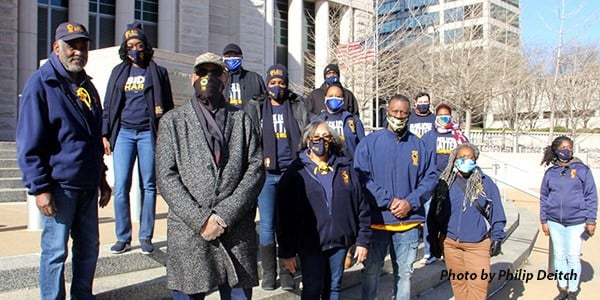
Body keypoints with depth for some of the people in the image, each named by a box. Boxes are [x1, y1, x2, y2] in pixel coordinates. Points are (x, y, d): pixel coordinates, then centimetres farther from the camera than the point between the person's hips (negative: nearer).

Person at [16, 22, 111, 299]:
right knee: (55, 250, 2)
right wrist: (39, 188, -16)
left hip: (87, 185, 7)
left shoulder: (87, 86, 13)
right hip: (58, 185, -7)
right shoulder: (40, 83, -8)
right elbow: (29, 144, -12)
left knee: (89, 246, 14)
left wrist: (101, 178, 18)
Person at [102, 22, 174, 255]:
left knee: (148, 186, 1)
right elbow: (108, 105, 16)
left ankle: (146, 237, 10)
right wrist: (105, 134, 7)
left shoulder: (157, 72, 9)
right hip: (123, 133, 2)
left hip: (148, 133, -2)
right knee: (120, 186, -4)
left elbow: (167, 106, 7)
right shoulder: (119, 72, 16)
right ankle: (123, 238, 6)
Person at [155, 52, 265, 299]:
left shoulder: (241, 119, 13)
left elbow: (256, 169, 2)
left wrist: (225, 215, -10)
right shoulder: (172, 121, 9)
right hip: (188, 234, -1)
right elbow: (166, 178, 0)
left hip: (237, 233, 1)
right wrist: (200, 220, -11)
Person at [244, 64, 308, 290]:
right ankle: (268, 273, 12)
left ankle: (286, 272, 15)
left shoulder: (298, 108, 11)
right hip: (267, 174, 0)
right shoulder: (255, 108, 10)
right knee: (267, 224, 0)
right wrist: (259, 159, -6)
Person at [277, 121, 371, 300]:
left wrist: (363, 241, 2)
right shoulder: (295, 173, -3)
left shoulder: (345, 168, 6)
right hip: (310, 244, -3)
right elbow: (284, 215, -4)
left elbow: (361, 207, 6)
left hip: (340, 241, 3)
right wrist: (287, 251, -6)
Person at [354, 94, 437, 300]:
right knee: (371, 271, 11)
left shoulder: (420, 146, 4)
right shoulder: (369, 142, -3)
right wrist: (388, 201, -16)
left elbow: (430, 177, 4)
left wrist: (410, 202, -11)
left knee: (404, 272, 15)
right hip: (376, 220, -2)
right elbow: (362, 177, -9)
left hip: (409, 222, 2)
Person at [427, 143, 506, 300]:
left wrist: (496, 238, 1)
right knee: (458, 281, 11)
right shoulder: (445, 183, 3)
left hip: (478, 244, -1)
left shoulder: (486, 182, 1)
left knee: (478, 283, -6)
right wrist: (433, 239, 4)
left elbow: (497, 212, 5)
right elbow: (433, 213, 5)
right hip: (450, 243, 2)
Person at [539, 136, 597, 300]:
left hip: (576, 222, -3)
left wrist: (591, 221, -5)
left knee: (573, 257, 2)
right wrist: (544, 221, 7)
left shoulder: (582, 169, -2)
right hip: (555, 222, 3)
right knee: (559, 256, 11)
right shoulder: (550, 172, 5)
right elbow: (544, 197, 9)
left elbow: (591, 196, -1)